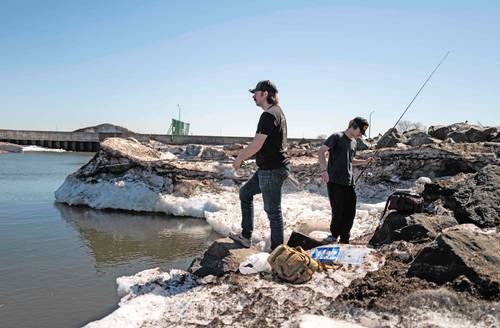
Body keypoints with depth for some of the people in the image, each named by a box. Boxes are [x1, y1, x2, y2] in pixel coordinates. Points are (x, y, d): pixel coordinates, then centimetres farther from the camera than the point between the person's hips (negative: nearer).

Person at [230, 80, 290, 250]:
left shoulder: (269, 115, -19)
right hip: (267, 168, 11)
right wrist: (244, 156, 18)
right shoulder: (277, 112, 13)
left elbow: (256, 145, -21)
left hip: (272, 169, -11)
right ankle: (246, 236, 23)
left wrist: (240, 158, -6)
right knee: (245, 192, 19)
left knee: (272, 210, -2)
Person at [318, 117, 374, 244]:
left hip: (349, 182, 7)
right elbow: (321, 151, -15)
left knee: (350, 213, 6)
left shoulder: (354, 142, 16)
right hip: (335, 181, -7)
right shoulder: (337, 137, -7)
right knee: (338, 211, -3)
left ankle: (344, 240, 19)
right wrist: (324, 169, -27)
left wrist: (365, 162, 12)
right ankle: (334, 235, 20)